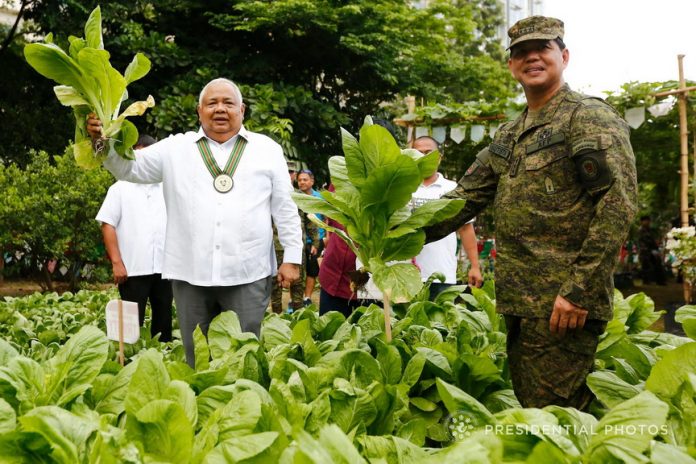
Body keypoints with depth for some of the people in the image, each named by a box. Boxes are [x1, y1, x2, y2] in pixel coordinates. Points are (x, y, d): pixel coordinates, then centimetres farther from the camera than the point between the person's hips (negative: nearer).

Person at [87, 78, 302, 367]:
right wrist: (104, 140, -11)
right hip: (190, 273, 1)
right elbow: (129, 167, 8)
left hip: (248, 274, -1)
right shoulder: (176, 148, 10)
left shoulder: (268, 149, 8)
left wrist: (292, 257, 3)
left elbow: (285, 208, 8)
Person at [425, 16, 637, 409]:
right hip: (518, 303, 8)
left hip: (564, 306, -8)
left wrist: (580, 289, -21)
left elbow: (618, 203, -15)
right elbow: (464, 198, 19)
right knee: (530, 409, 14)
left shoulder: (590, 117, -6)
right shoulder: (508, 137, 18)